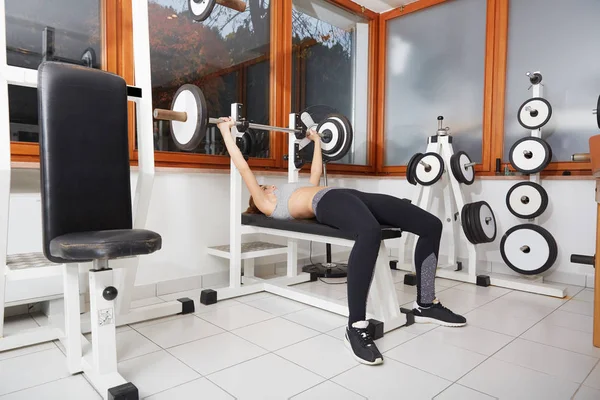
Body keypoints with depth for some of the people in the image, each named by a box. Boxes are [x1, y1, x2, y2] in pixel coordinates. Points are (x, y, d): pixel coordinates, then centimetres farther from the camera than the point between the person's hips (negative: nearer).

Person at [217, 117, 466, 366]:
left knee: (431, 225, -6)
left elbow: (316, 172, 50)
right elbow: (243, 168, 19)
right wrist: (226, 131, 23)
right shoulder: (268, 206, 21)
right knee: (369, 232, -44)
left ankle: (425, 304, 5)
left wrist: (316, 140, 61)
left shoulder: (295, 192, 40)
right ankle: (355, 328, -37)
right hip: (327, 201, -8)